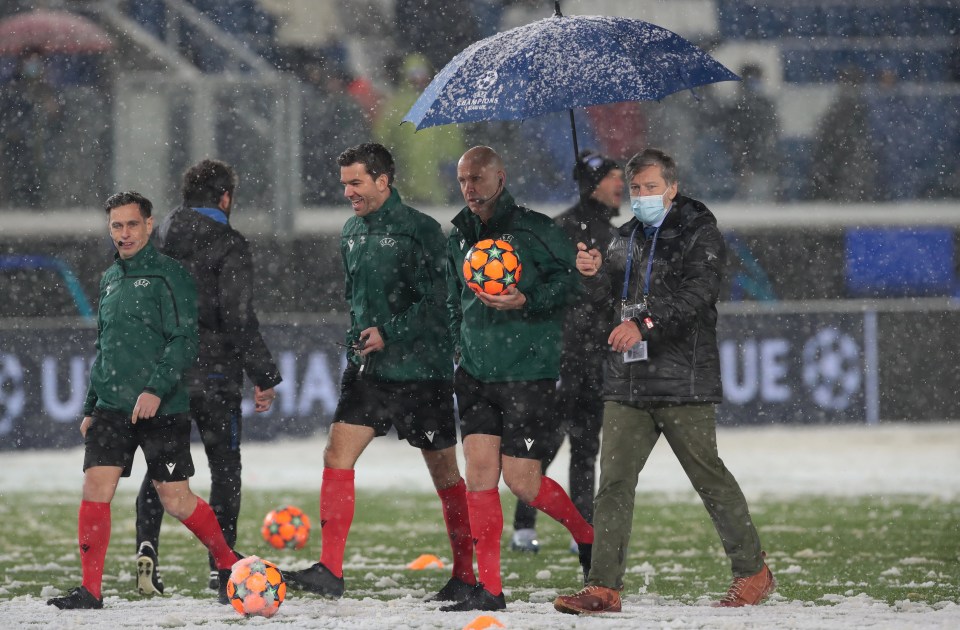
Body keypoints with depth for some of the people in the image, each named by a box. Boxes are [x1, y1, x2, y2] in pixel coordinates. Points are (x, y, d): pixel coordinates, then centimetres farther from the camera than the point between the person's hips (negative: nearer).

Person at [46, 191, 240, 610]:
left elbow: (184, 342, -12)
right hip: (112, 408, 6)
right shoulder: (110, 280, 17)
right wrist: (90, 408, 20)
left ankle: (228, 563, 20)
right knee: (95, 489, -9)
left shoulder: (168, 274, -4)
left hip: (164, 408, -5)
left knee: (175, 500, -3)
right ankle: (90, 590, -6)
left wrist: (156, 388, -23)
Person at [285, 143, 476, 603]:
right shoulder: (352, 233, 11)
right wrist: (358, 336, 13)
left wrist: (389, 333, -23)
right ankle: (330, 571, -12)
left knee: (444, 471, 4)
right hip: (366, 370, 6)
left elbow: (436, 301, -15)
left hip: (421, 370, -6)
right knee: (337, 455, -9)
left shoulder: (420, 230, -10)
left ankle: (465, 576, 16)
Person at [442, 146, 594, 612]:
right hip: (476, 372, 6)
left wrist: (526, 301, -21)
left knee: (520, 480, -6)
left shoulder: (534, 231, -7)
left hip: (528, 372, -6)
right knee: (478, 471, -4)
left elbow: (570, 280, -8)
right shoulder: (459, 238, 13)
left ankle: (588, 535, 23)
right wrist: (460, 349, 17)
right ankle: (489, 589, -2)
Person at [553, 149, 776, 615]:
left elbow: (696, 293, -16)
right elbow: (607, 292, 9)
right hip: (627, 383, 5)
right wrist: (594, 273, -14)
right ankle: (604, 588, -5)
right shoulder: (627, 238, 18)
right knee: (614, 480, -3)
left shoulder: (700, 235, -2)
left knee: (708, 476, 1)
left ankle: (753, 572, 15)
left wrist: (645, 323, -28)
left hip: (684, 383, -5)